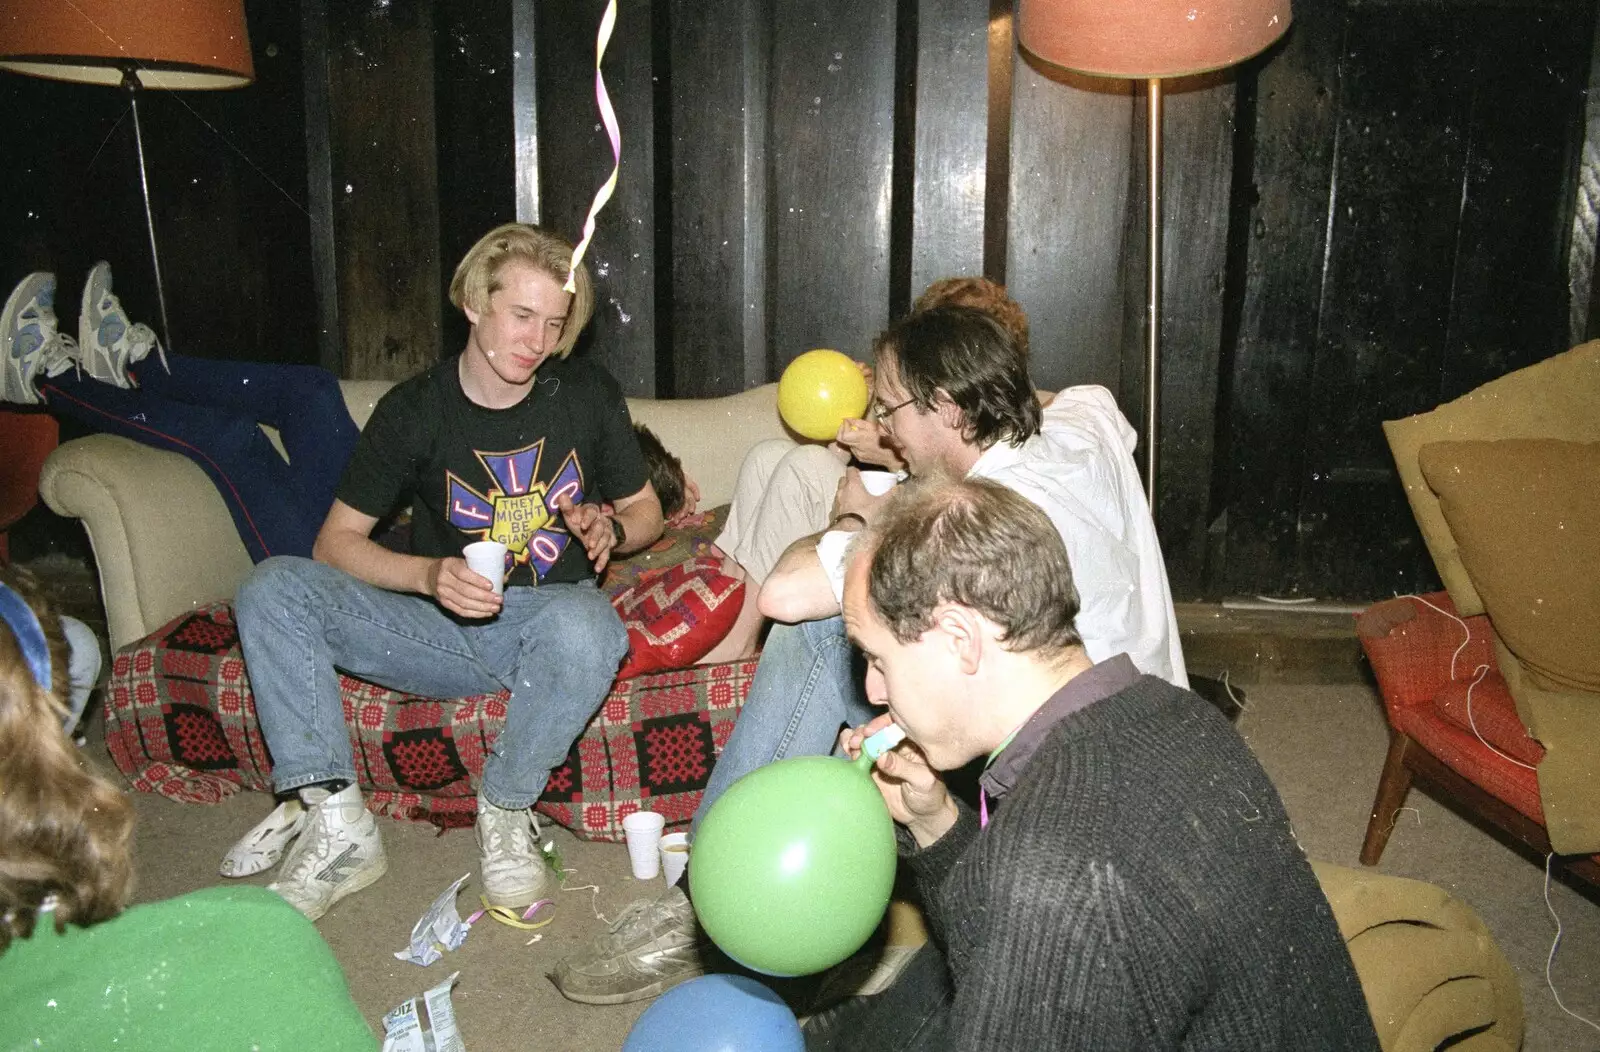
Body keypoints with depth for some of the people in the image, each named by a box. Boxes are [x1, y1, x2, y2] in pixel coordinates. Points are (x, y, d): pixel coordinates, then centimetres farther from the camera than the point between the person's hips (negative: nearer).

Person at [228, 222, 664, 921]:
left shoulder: (589, 397, 2)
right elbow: (336, 542, -1)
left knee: (584, 623, -40)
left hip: (549, 622, -1)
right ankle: (339, 826, -21)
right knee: (271, 589, -19)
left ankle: (504, 812, -14)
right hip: (443, 626, 2)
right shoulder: (414, 411, 0)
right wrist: (428, 574, -20)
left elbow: (646, 510, 15)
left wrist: (609, 525, -10)